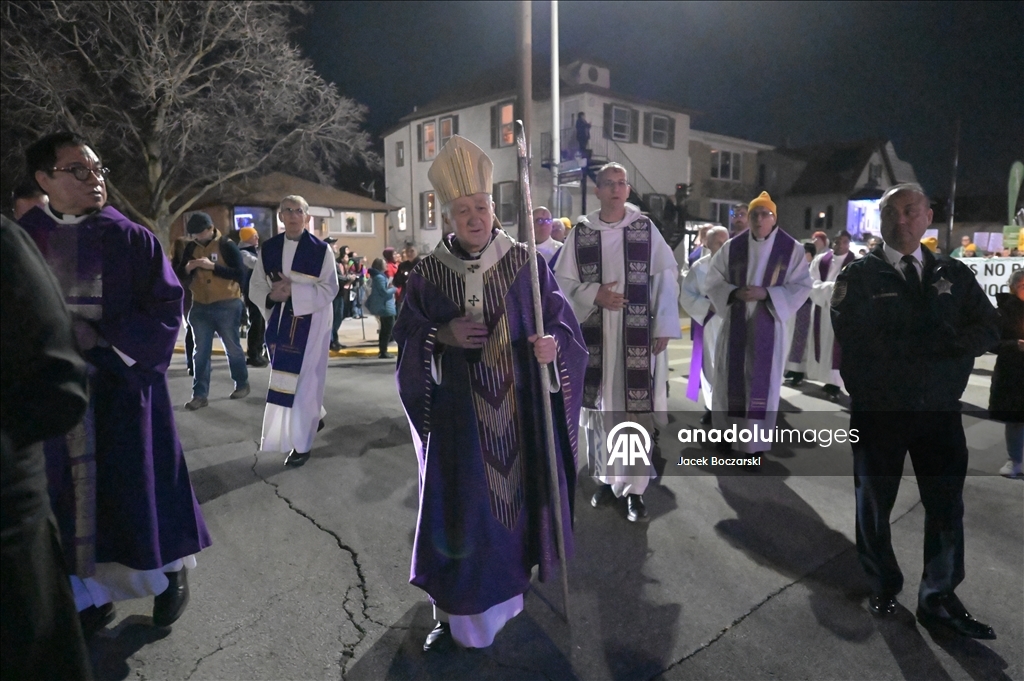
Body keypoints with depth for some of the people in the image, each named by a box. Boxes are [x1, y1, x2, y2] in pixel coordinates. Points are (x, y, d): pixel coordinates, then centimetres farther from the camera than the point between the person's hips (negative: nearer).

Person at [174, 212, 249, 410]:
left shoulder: (227, 245, -8)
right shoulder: (191, 248, 7)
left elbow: (240, 274, -16)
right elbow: (180, 276, 11)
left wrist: (213, 266, -23)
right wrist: (187, 269, -12)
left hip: (227, 305, -5)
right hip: (200, 306, 5)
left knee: (233, 348, 8)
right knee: (201, 352, 4)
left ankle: (242, 384, 25)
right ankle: (200, 394, 8)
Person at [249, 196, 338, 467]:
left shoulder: (321, 250, -8)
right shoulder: (268, 248, 4)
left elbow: (329, 289, -11)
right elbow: (255, 287, 6)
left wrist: (293, 290, -21)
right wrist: (271, 296, -16)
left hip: (310, 323, -5)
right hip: (279, 321, 5)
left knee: (303, 380, -2)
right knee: (285, 379, 13)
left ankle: (301, 443, 10)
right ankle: (315, 417, 38)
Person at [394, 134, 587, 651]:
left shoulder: (526, 264, -2)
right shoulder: (428, 275, -1)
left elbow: (563, 322, -3)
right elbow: (406, 340, 4)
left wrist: (553, 343, -25)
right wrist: (441, 336, -15)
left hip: (517, 409, 1)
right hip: (458, 414, 0)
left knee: (513, 496, 12)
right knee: (458, 508, 4)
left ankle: (508, 585, 37)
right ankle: (449, 611, 22)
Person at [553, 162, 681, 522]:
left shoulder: (646, 229, 1)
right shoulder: (581, 233, 4)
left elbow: (666, 278, 0)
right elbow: (562, 281, 5)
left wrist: (664, 327, -6)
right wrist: (594, 294, -12)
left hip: (638, 334, -1)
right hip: (596, 334, 1)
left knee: (638, 407, -1)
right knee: (599, 405, 8)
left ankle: (635, 488, 11)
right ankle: (606, 479, 25)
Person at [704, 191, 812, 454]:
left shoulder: (791, 249, -2)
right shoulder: (732, 247, 1)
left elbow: (802, 286, -4)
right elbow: (712, 280, 4)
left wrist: (766, 293, -17)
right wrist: (734, 292, -15)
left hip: (768, 324, -1)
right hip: (735, 322, 2)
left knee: (762, 381, 1)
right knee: (730, 376, 7)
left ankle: (756, 444, 9)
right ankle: (726, 432, 24)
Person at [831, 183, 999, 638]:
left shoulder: (954, 274, 7)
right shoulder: (858, 276, -4)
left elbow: (987, 330, -2)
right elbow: (854, 338, -16)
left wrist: (918, 347, -17)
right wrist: (935, 346, -15)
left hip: (939, 411, 3)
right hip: (878, 411, -2)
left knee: (946, 506, 7)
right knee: (875, 502, 12)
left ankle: (938, 599, 23)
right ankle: (883, 586, 33)